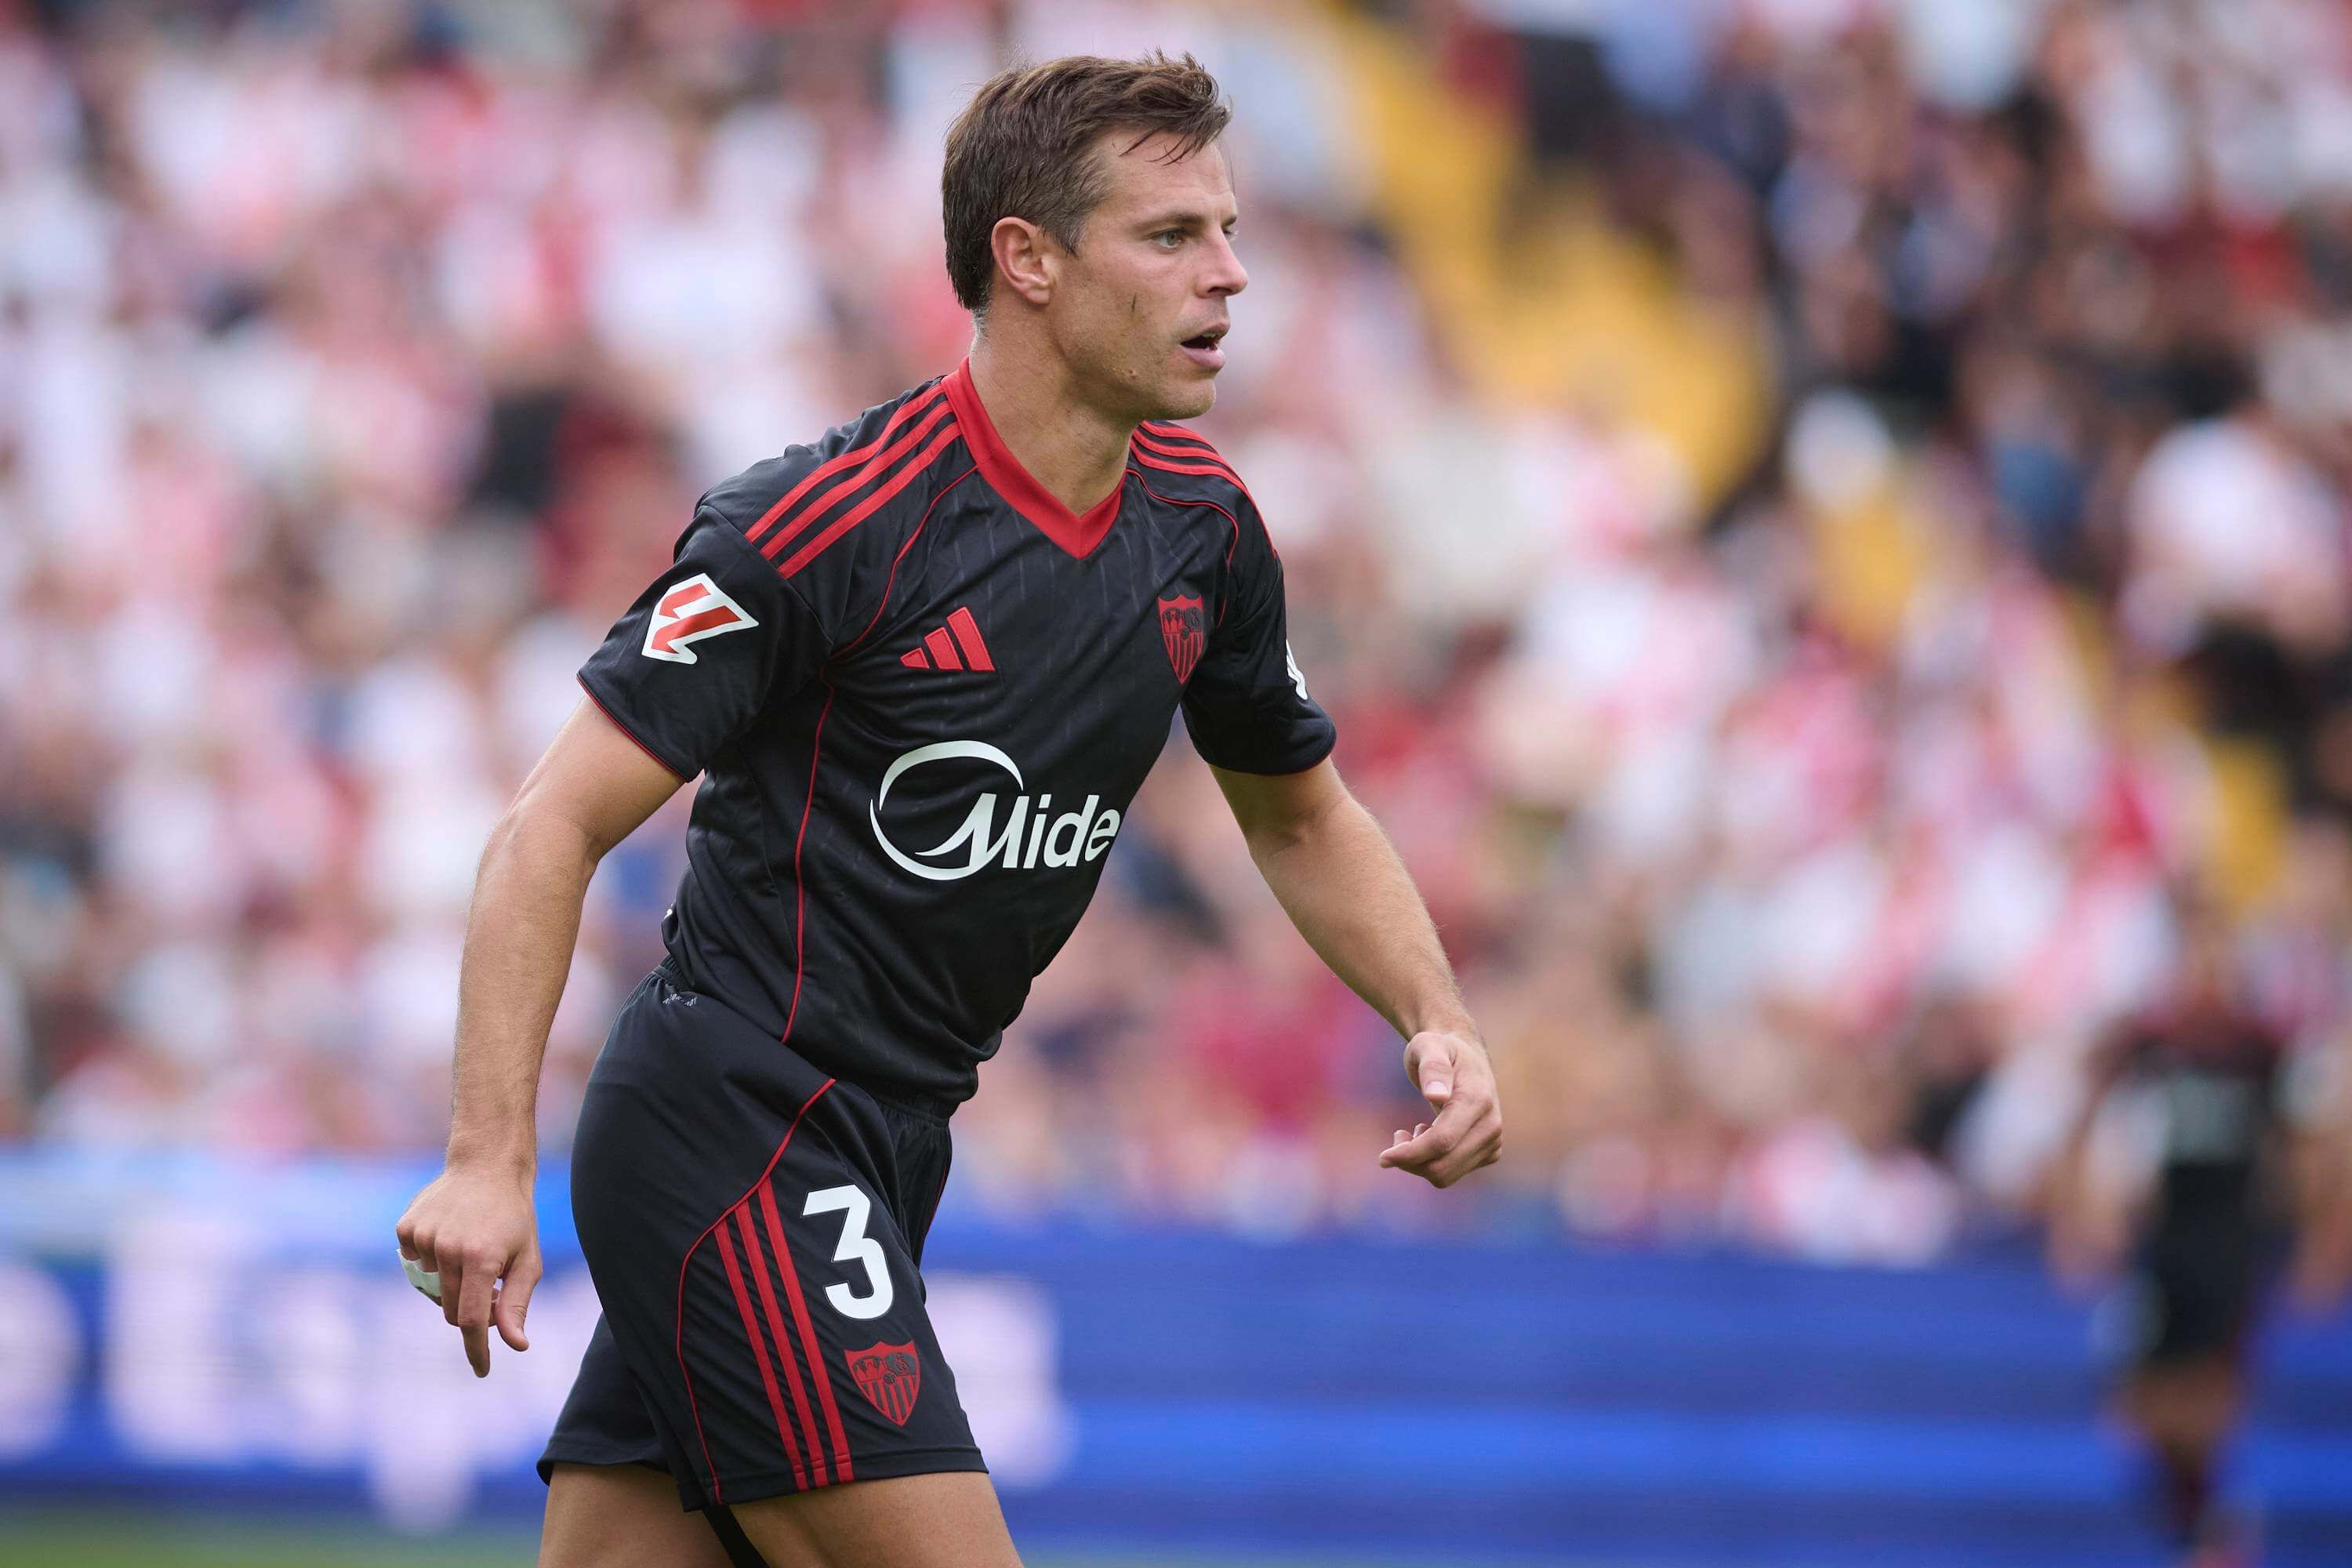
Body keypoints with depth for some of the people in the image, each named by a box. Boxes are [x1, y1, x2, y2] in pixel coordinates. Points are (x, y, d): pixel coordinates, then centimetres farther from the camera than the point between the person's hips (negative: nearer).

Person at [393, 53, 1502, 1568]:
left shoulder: (1204, 524, 6)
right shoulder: (827, 522, -16)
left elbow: (1299, 816, 24)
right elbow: (556, 829, -14)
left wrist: (1441, 1024, 6)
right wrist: (489, 1160, -24)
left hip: (877, 1151, 7)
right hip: (733, 1136, -7)